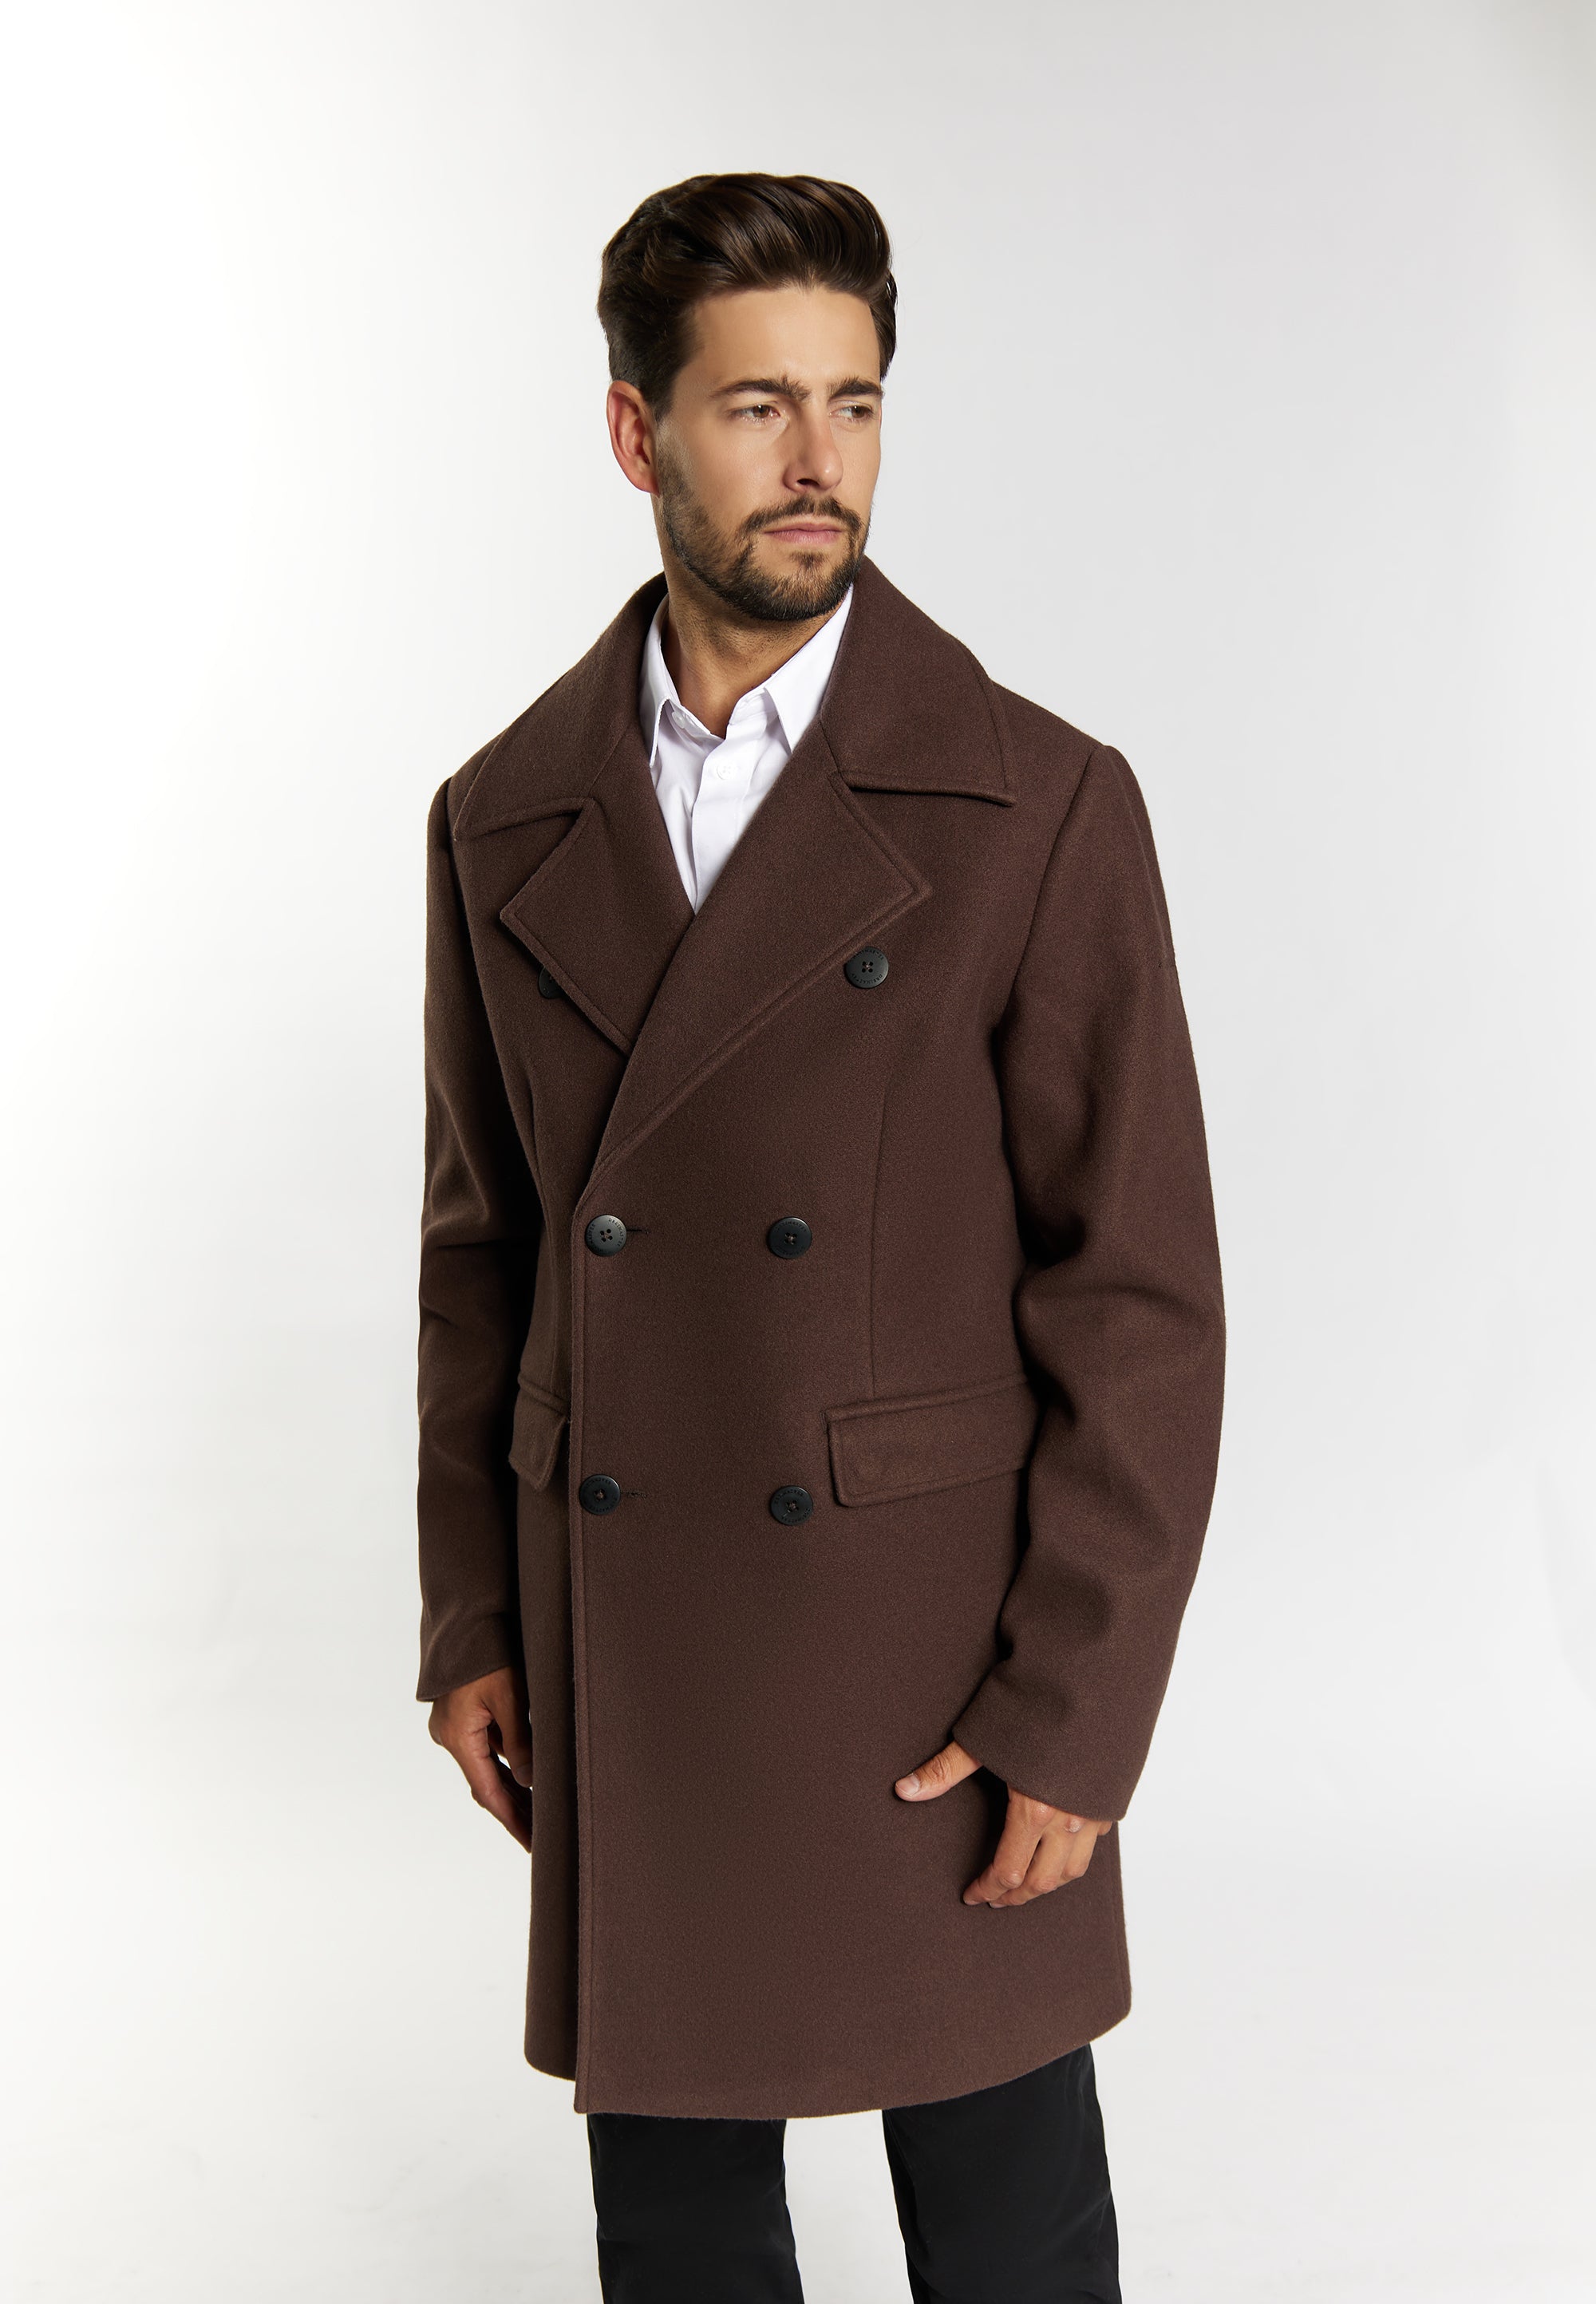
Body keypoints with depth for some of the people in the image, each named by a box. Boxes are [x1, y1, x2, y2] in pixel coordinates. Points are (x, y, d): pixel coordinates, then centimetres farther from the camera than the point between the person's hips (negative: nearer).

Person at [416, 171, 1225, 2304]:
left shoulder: (1042, 809, -10)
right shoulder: (505, 822, 2)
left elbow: (1144, 1298, -10)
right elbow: (482, 1251, 9)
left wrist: (1074, 1717, -12)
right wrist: (472, 1621, 7)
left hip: (946, 1668, -3)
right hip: (621, 1667, 3)